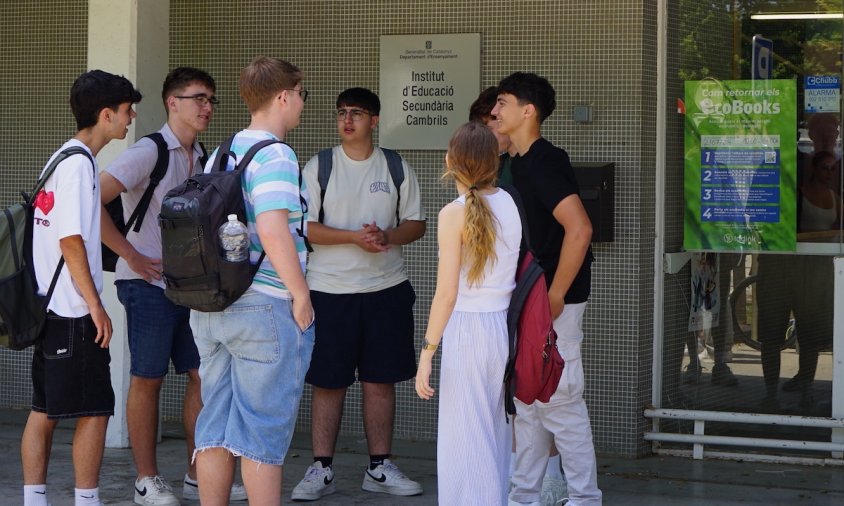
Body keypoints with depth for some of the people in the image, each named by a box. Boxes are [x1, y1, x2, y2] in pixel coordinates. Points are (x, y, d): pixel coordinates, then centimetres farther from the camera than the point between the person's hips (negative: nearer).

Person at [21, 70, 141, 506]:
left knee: (44, 411, 10)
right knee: (94, 410, -3)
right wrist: (95, 305, -15)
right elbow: (71, 240, -18)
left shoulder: (61, 158, 15)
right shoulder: (79, 163, -14)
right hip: (73, 311, -10)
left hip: (50, 307, 10)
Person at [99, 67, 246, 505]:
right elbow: (92, 200, -19)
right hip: (150, 284, -7)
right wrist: (130, 255, -15)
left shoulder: (202, 158, 13)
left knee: (204, 376, 6)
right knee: (147, 380, 0)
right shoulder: (149, 151, -10)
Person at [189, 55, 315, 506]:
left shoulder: (219, 155, 12)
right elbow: (273, 231, -24)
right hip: (265, 306, -8)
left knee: (215, 423, 11)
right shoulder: (275, 156, -14)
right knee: (264, 428, -1)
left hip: (209, 307, 8)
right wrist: (301, 294, -15)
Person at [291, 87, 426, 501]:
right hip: (330, 290, -2)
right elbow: (303, 227, -6)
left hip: (387, 288, 2)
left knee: (380, 380, 6)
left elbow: (416, 224, 9)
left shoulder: (396, 168, 8)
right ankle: (321, 470, 7)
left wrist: (387, 237, -13)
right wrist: (355, 237, -18)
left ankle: (379, 468, 15)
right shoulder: (318, 167, 1)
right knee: (328, 381, 1)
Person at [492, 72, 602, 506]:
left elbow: (579, 229, -27)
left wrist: (555, 296, -23)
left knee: (559, 401, -5)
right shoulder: (519, 164, 13)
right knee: (525, 401, 13)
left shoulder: (545, 162, -17)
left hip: (552, 303, -10)